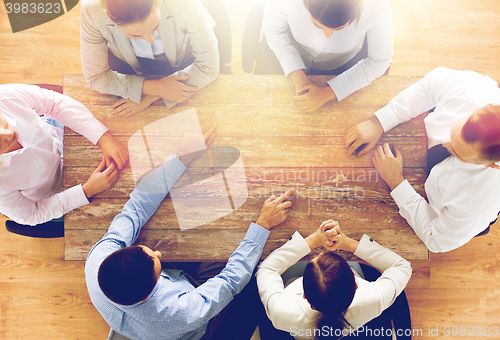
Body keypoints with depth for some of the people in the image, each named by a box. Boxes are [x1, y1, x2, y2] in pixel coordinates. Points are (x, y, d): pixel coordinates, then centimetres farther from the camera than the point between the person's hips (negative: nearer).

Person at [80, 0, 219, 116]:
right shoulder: (92, 13, -36)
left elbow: (209, 67, -28)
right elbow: (95, 77, -22)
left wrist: (153, 96, -31)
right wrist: (154, 88, -35)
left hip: (184, 54, -1)